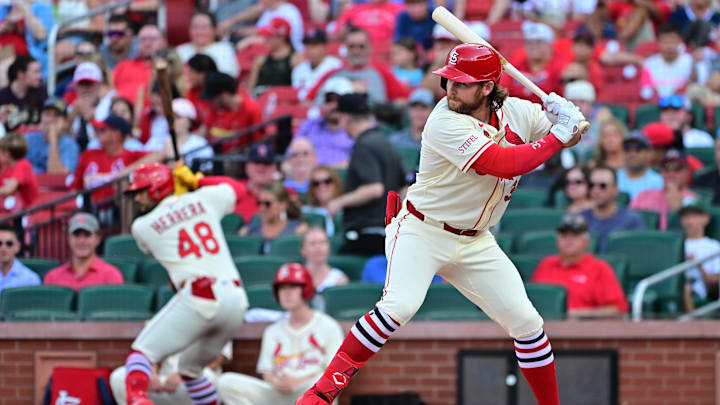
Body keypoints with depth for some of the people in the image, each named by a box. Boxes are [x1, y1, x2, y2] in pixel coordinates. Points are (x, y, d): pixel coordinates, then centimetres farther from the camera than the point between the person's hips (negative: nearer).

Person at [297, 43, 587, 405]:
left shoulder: (517, 111, -1)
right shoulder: (445, 123, -21)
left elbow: (568, 137, 12)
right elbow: (505, 164, -29)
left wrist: (567, 117, -11)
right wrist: (558, 136, -22)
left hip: (475, 244, 6)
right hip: (421, 231, -6)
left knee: (526, 323, 2)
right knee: (400, 306, -29)